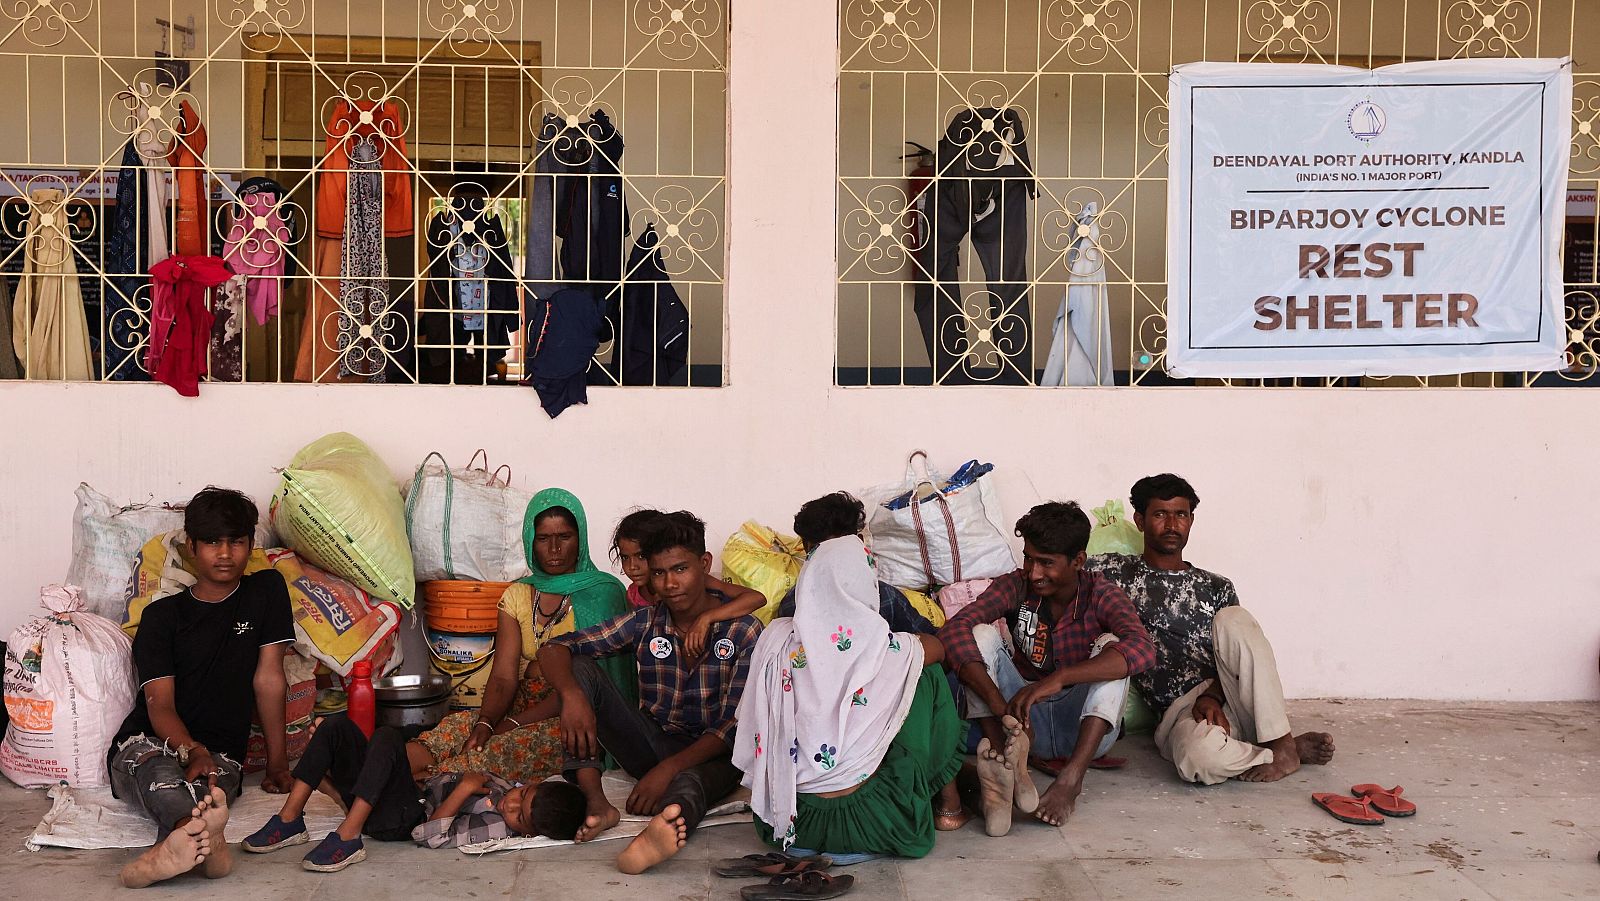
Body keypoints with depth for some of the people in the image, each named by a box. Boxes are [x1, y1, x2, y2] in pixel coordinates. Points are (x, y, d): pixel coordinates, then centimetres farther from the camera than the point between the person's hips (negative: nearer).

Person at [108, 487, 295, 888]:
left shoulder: (267, 591, 8)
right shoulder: (161, 615, 5)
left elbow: (268, 678, 4)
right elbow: (160, 705, -6)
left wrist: (277, 764, -1)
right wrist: (193, 751, -27)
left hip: (220, 754, 1)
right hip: (145, 741, -1)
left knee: (215, 780, -37)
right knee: (156, 765, -39)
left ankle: (182, 841, -69)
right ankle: (207, 839, -70)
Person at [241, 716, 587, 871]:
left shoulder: (500, 828, -23)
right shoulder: (505, 788, 1)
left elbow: (428, 835, -26)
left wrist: (465, 789, -24)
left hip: (399, 820, -8)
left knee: (387, 737, -33)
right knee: (337, 725, -6)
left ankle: (348, 838, -31)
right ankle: (290, 820, -4)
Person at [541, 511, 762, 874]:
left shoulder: (743, 631, -8)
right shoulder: (644, 623, 2)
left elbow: (733, 725, -15)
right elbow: (557, 648, -3)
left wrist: (668, 769, -30)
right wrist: (572, 695, -27)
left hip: (711, 755, -4)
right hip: (652, 744, 5)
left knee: (687, 784, -41)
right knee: (580, 668, -14)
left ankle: (657, 836, -79)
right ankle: (595, 802, -31)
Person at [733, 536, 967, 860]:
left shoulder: (775, 639, -5)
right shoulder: (886, 648, -11)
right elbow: (938, 647, 14)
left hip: (787, 822, 3)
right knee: (928, 675, 13)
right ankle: (949, 800, 28)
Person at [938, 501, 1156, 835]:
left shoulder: (1101, 595, -11)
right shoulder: (1016, 588, -7)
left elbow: (1142, 649, -33)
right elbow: (954, 630, -25)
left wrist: (1058, 679, -45)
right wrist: (1002, 708, -39)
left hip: (1085, 727, -1)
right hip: (1026, 720, 2)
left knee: (1110, 644, -25)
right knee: (981, 635, -18)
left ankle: (1071, 778, -38)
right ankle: (1006, 761, -38)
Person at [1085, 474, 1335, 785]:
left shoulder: (1217, 589, 17)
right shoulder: (1115, 572, 12)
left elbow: (1237, 655, 9)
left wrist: (1211, 696, -14)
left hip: (1226, 698, 3)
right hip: (1181, 714, -3)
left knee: (1232, 619, -27)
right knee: (1199, 753, -41)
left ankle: (1281, 746, -23)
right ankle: (1296, 748, -13)